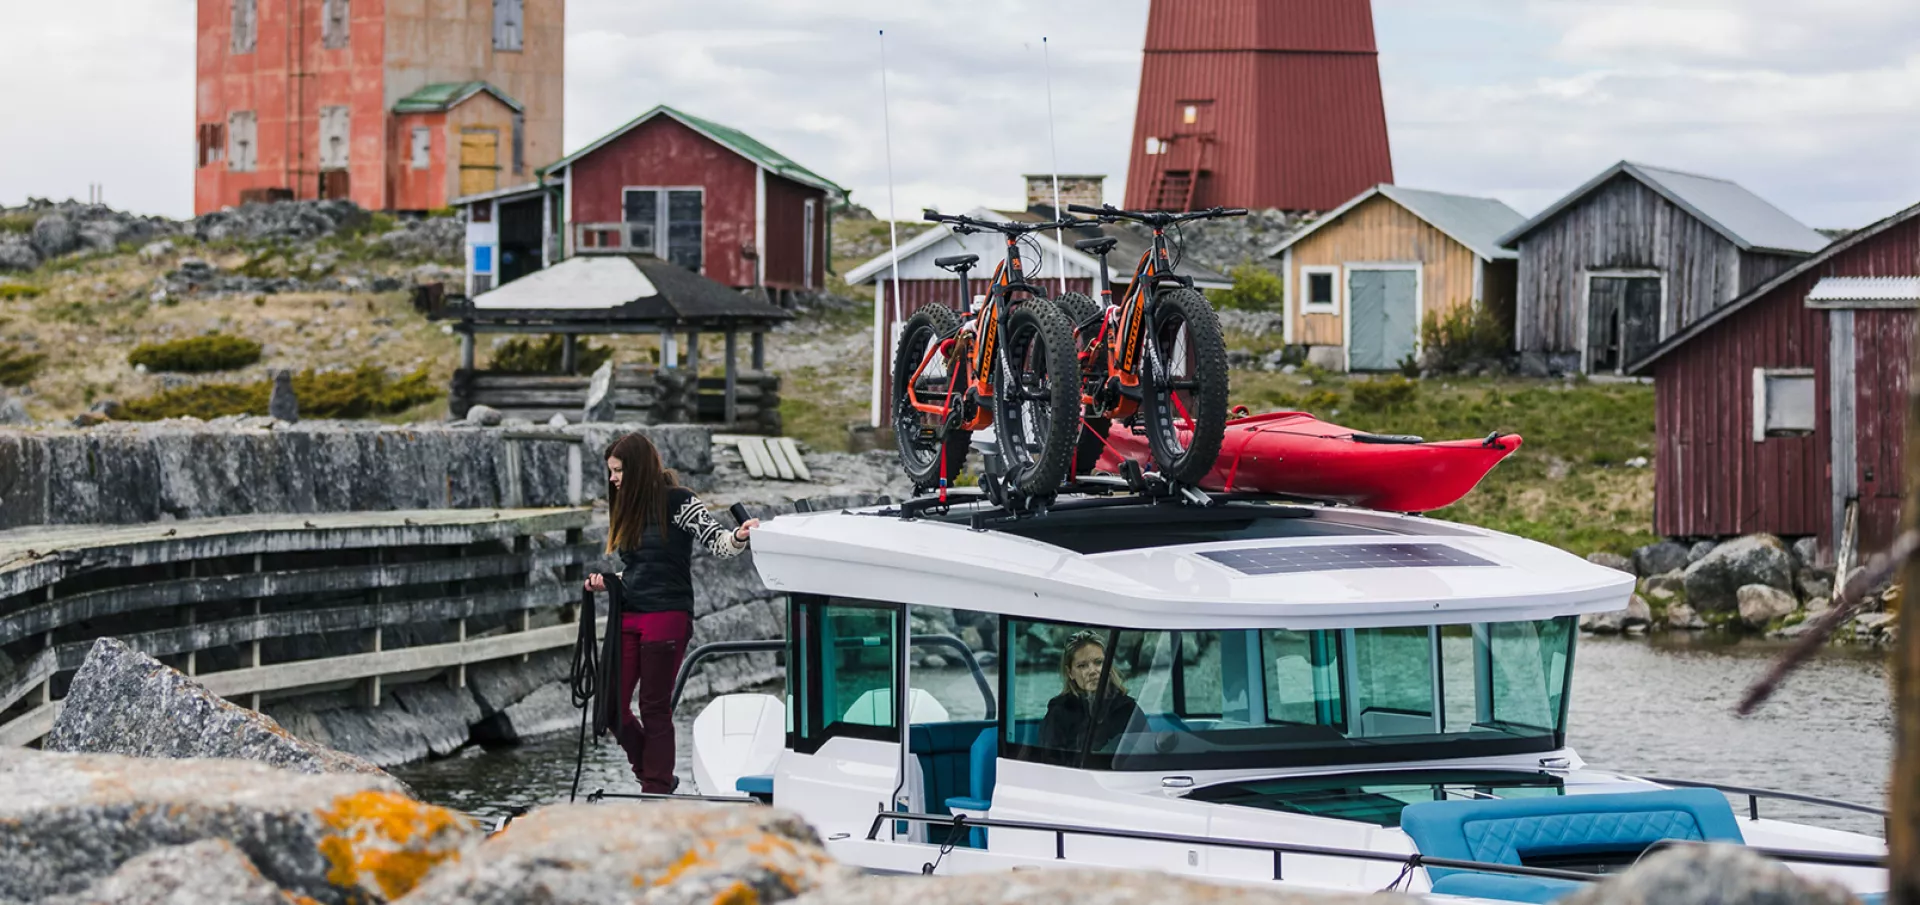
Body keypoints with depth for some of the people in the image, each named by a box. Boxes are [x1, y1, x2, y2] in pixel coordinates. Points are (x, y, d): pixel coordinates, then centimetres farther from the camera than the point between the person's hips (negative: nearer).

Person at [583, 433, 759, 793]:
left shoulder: (677, 502, -6)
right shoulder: (627, 510, 16)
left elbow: (716, 540, -15)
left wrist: (739, 537, -35)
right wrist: (606, 583, 10)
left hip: (666, 617, -7)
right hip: (629, 617, 7)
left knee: (654, 708, -2)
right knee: (612, 705, 2)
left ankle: (656, 790, 8)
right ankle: (659, 777, 19)